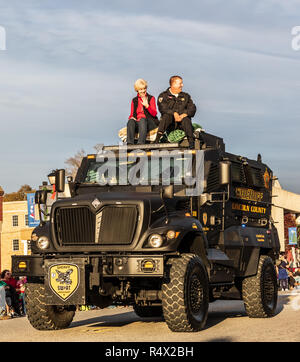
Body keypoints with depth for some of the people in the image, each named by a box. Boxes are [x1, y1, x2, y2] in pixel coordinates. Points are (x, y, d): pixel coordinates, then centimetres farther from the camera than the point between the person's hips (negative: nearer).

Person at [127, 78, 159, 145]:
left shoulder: (151, 98, 10)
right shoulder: (134, 100, 19)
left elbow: (154, 114, -1)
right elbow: (132, 114, 20)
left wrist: (147, 106, -17)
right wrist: (131, 117, -5)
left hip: (150, 122, -2)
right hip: (137, 122, 2)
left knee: (142, 120, -37)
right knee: (130, 122, -31)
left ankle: (141, 143, -53)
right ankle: (130, 143, -47)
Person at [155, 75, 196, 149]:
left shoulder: (186, 96, 18)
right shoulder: (164, 96, 8)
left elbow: (192, 109, 6)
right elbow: (162, 108, -9)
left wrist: (184, 114, -14)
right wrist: (174, 113, -24)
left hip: (181, 122, 2)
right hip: (169, 124, -1)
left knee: (186, 120, -31)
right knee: (166, 116, -33)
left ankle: (191, 140, -34)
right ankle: (158, 139, -38)